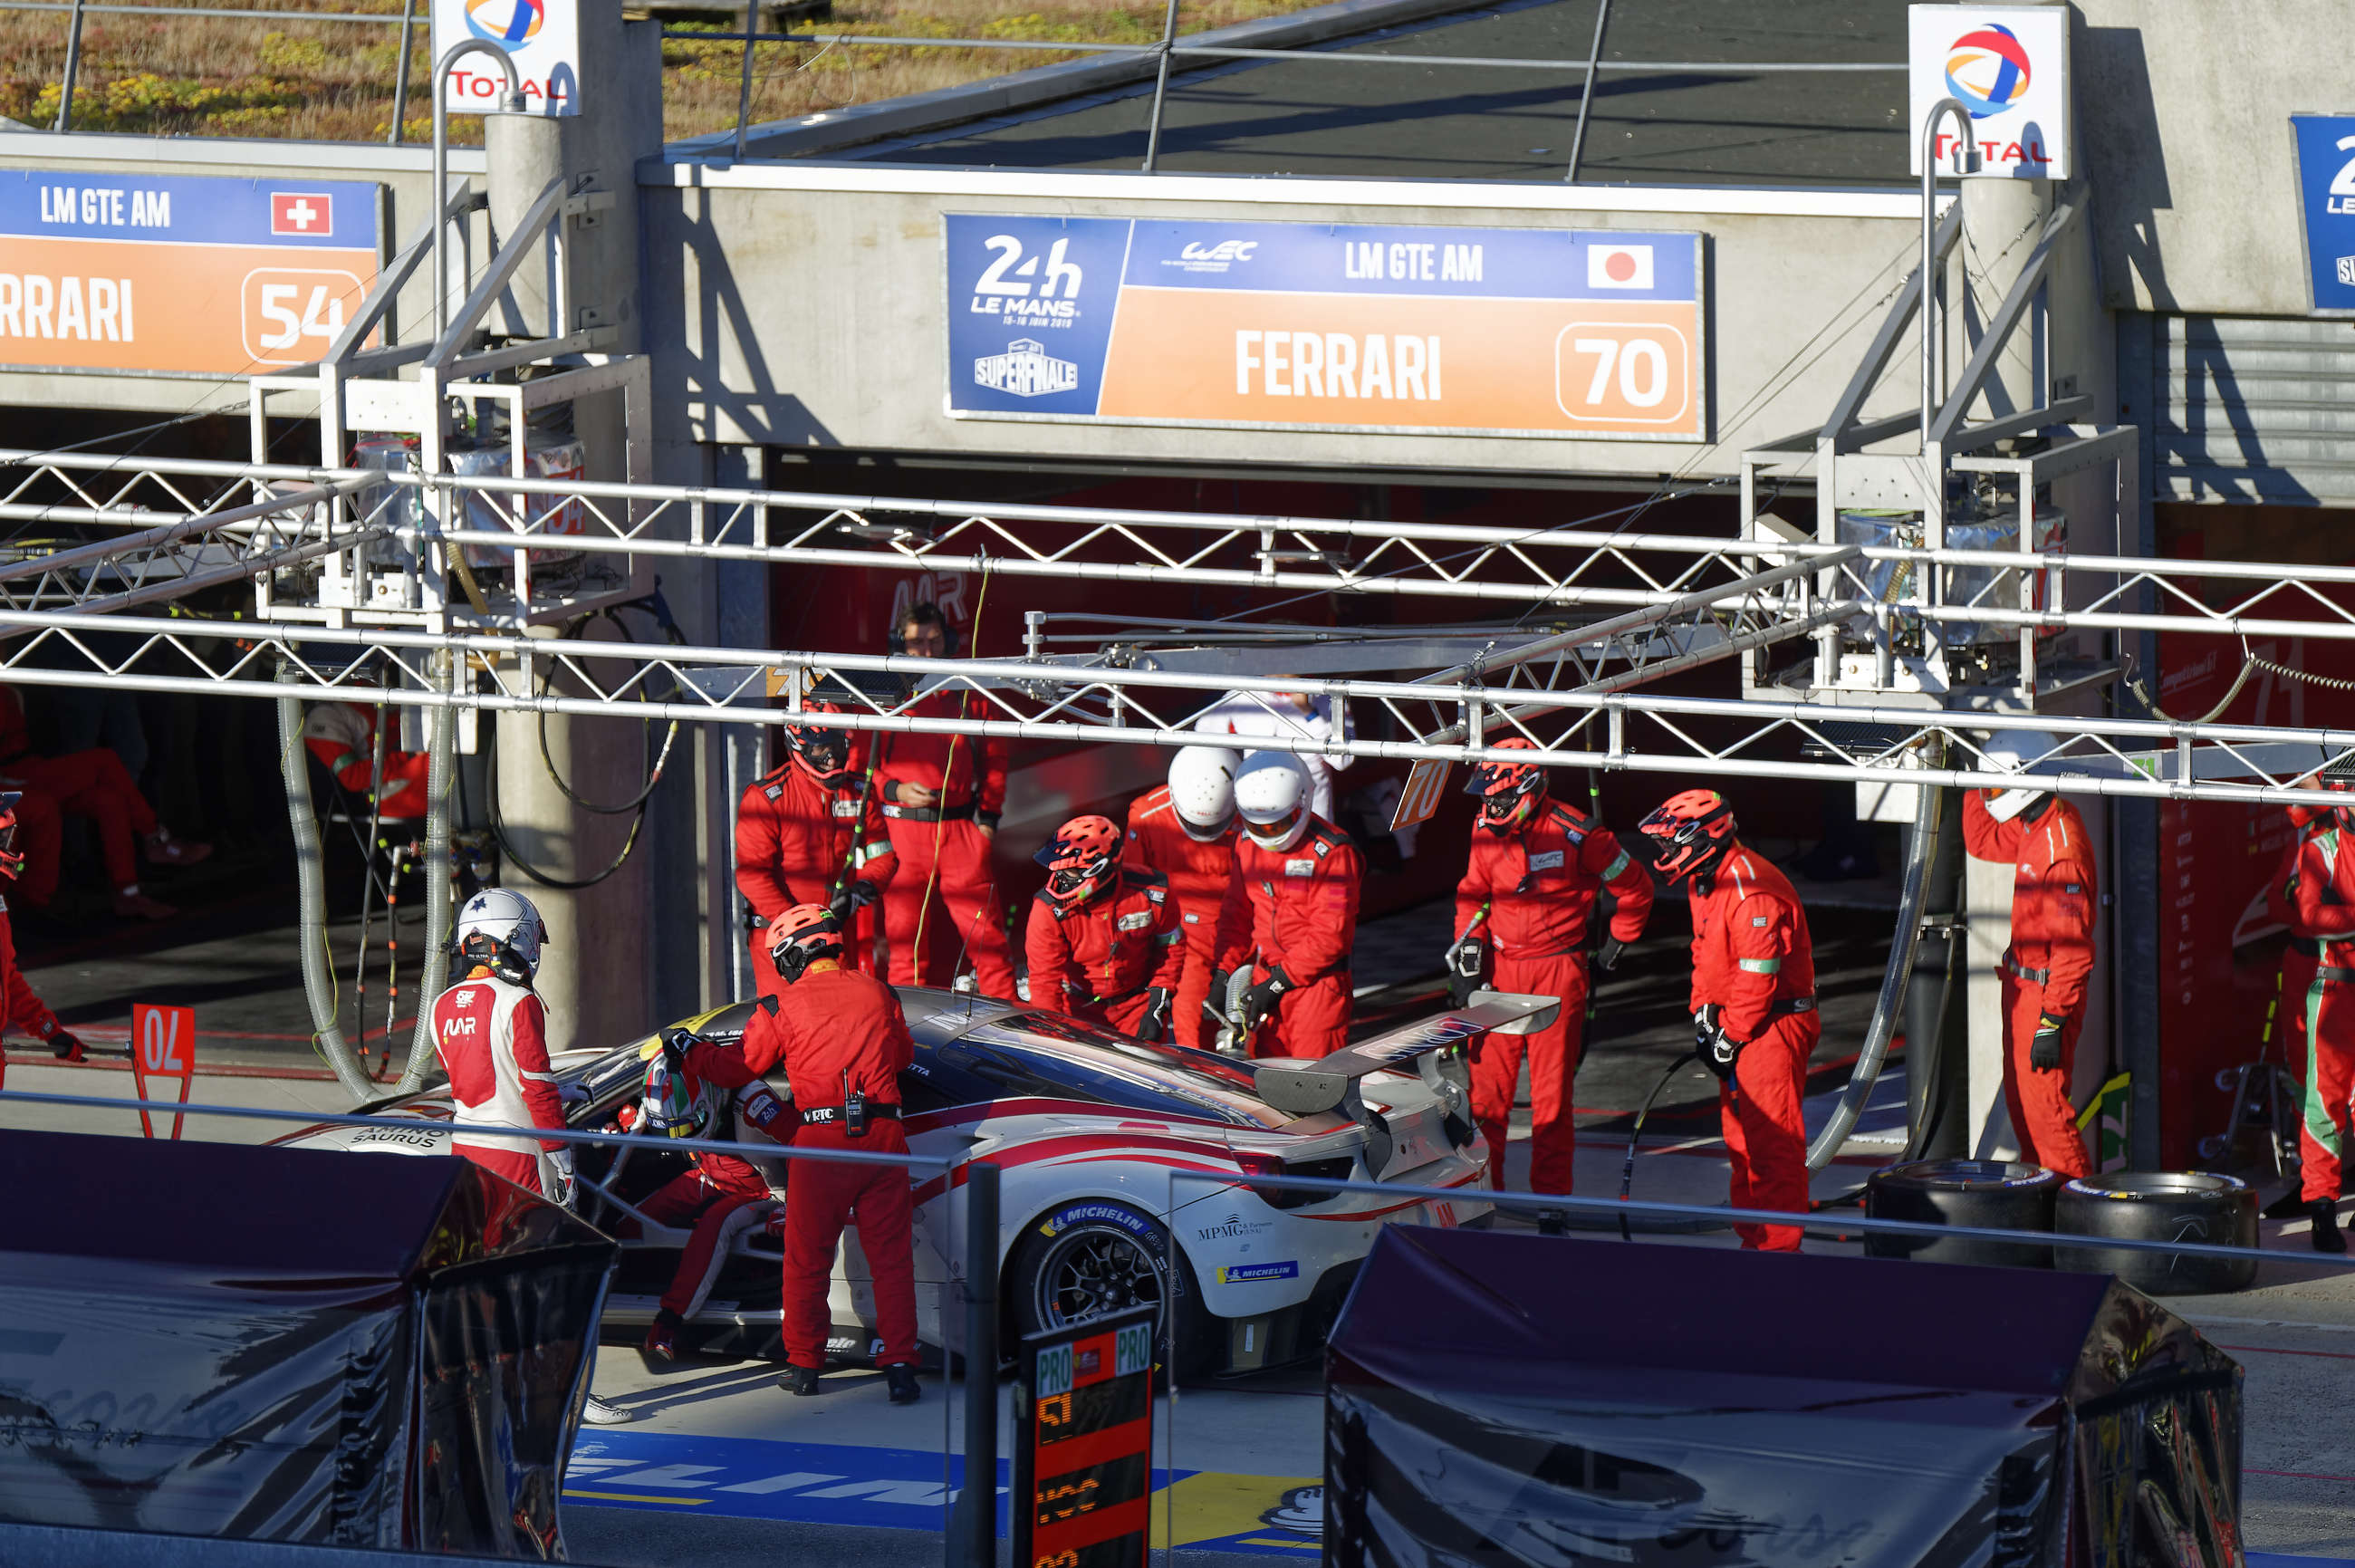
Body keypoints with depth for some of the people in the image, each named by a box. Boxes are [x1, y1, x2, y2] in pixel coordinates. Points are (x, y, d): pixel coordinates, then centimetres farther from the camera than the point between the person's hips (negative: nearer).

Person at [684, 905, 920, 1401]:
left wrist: (695, 1052, 29)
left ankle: (804, 1363, 18)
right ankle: (899, 1366, -1)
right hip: (883, 1135, 2)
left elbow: (737, 1070, 10)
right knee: (892, 1257, 5)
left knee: (807, 1258, 11)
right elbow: (904, 1055, 25)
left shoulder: (782, 1007, 0)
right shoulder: (877, 994, 8)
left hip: (823, 1138, -2)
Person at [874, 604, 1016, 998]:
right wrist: (894, 790, -10)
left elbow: (993, 756, 17)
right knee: (905, 937, 1)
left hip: (962, 829, 1)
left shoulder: (967, 695, 11)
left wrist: (988, 815, 7)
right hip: (902, 828, -1)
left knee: (986, 932, -2)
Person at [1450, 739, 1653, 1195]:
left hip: (1558, 973, -4)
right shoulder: (1486, 831, 4)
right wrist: (1467, 965, 4)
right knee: (1486, 1087, 1)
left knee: (1551, 1095, -2)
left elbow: (1635, 888, 2)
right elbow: (1472, 898, 14)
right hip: (1500, 970, 4)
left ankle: (1551, 1197, 4)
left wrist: (1616, 945, 7)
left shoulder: (1575, 834, -10)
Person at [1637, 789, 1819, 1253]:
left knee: (1772, 1140, -9)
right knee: (1741, 1139, 14)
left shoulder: (1753, 891, -22)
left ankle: (1779, 1246, -8)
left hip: (1774, 1024, -10)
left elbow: (1758, 975, -22)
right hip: (1734, 1022, 10)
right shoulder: (1702, 883, 11)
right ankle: (1752, 1237, 21)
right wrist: (1704, 1013, 8)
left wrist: (1730, 1037, -15)